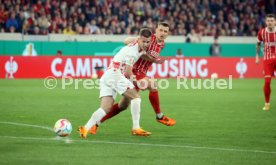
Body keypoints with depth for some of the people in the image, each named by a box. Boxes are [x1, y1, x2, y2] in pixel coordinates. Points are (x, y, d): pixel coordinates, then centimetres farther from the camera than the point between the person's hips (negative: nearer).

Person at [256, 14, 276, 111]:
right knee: (267, 81, -9)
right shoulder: (262, 32, -2)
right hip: (267, 59, 0)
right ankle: (267, 103, 6)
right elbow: (258, 44, 15)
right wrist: (257, 55, 9)